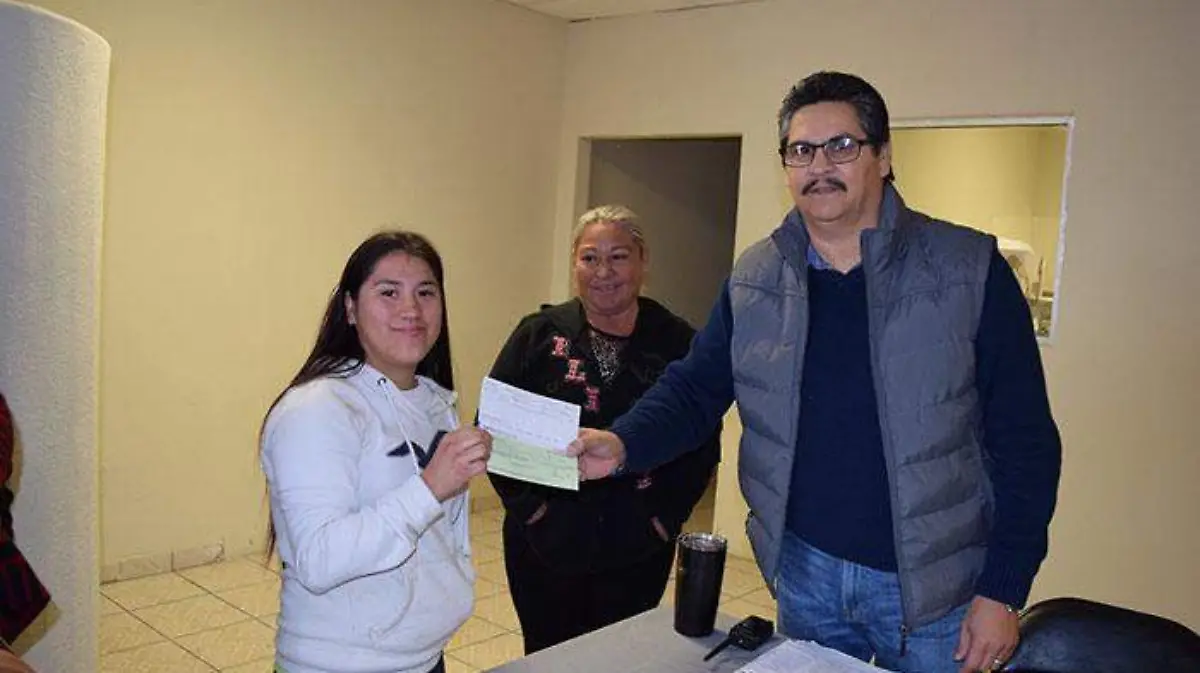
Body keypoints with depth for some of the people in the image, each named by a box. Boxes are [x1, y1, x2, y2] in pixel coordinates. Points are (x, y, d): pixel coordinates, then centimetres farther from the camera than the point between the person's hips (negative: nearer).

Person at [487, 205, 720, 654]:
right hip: (546, 546, 0)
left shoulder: (678, 343, -1)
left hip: (638, 550, 0)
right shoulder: (539, 335, -1)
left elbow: (702, 441, 1)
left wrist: (666, 515, -6)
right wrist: (528, 506, -10)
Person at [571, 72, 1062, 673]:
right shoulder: (754, 278, 0)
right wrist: (623, 444, -18)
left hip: (930, 585, -3)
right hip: (804, 570, 3)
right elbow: (694, 388, 2)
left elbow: (1024, 443, -9)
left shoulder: (969, 269, -10)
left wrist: (1002, 593, -11)